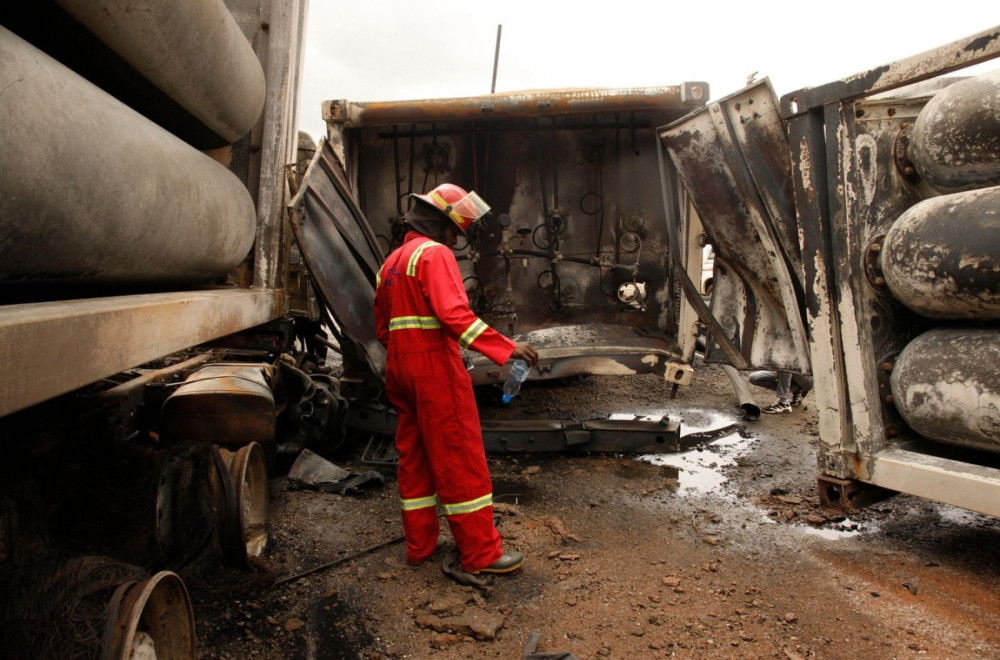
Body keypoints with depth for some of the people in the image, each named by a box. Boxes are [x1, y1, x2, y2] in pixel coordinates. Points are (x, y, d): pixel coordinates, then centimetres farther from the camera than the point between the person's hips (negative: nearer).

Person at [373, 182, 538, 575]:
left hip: (400, 368, 9)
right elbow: (454, 313, -25)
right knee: (460, 459, -3)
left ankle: (420, 544, 24)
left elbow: (383, 326, 22)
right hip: (436, 369, -9)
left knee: (413, 456, 15)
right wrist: (507, 348, -26)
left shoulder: (391, 262, 19)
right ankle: (480, 554, 4)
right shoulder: (434, 254, -10)